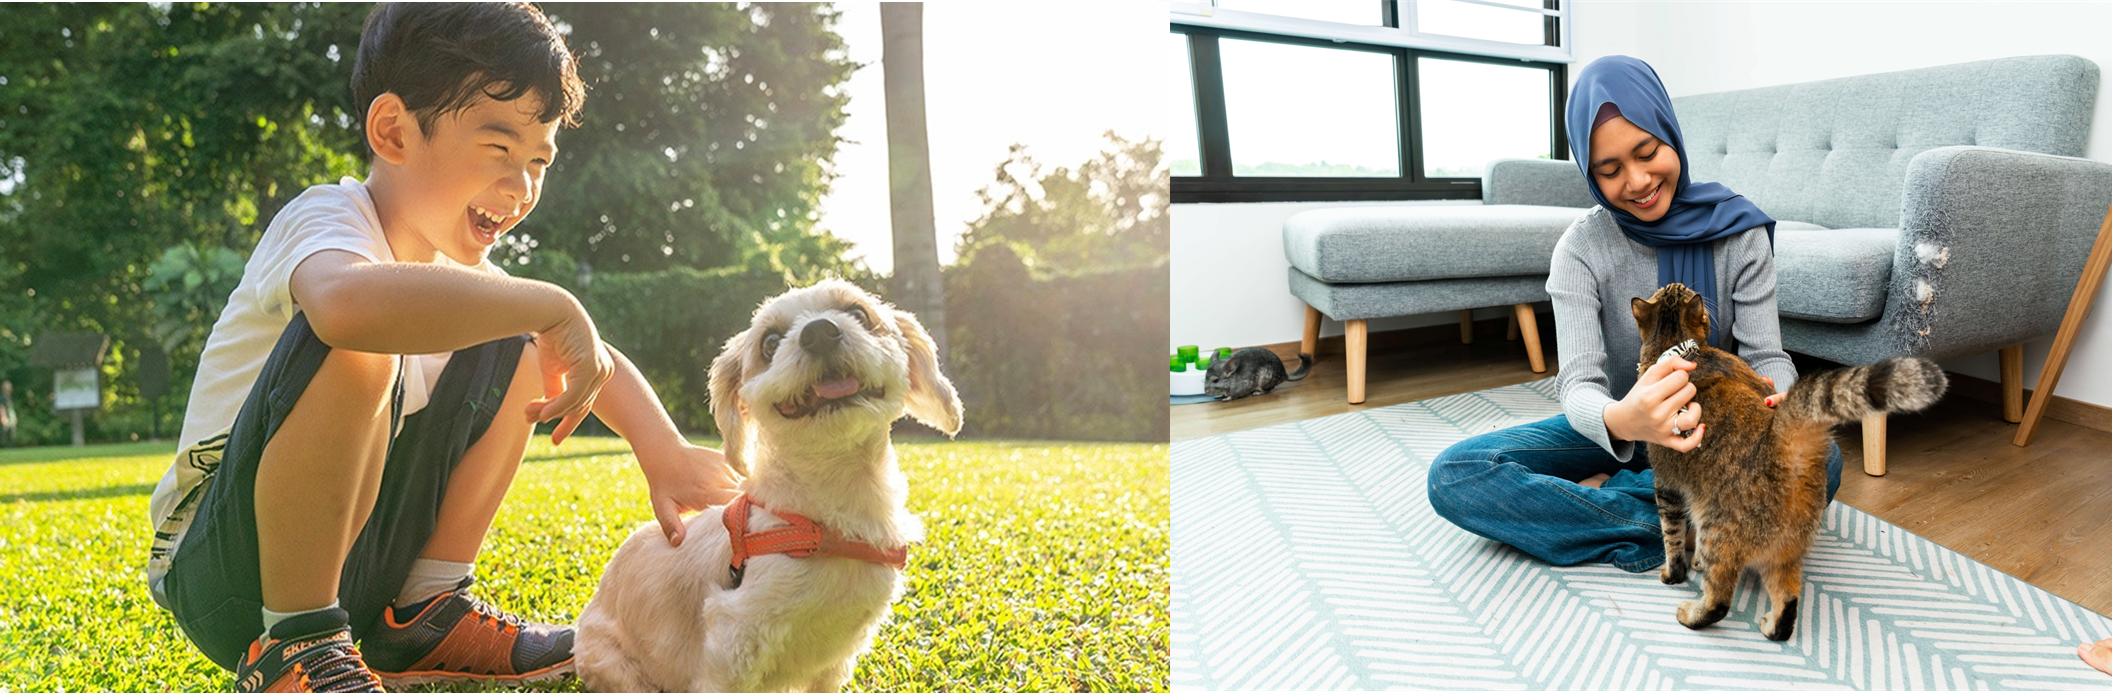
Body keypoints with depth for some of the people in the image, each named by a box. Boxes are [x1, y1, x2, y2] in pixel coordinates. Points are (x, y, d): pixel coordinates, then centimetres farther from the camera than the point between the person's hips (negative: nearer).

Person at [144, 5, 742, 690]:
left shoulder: (455, 263, 5)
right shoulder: (325, 217, -19)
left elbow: (590, 358, 9)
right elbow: (348, 303, -46)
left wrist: (664, 452, -10)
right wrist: (552, 306, -36)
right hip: (221, 571, -8)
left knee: (519, 347, 2)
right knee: (356, 346, -32)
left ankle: (422, 611, 3)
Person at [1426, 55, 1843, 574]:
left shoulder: (1737, 230, -9)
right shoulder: (1581, 249, -13)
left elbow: (1768, 356, -13)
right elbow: (1580, 384, -23)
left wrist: (1771, 399, -40)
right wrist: (1619, 420, -50)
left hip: (1712, 433, 1)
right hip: (1613, 432, 0)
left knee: (1821, 460, -32)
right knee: (1453, 476, -24)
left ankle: (1604, 493, -22)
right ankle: (1672, 529, -28)